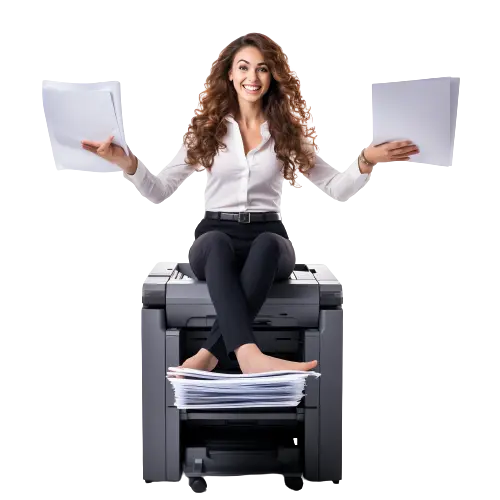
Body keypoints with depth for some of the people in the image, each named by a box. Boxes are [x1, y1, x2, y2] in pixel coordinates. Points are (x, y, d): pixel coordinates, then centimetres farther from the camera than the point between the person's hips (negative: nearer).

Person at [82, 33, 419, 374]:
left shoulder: (287, 131, 11)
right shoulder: (207, 127, 9)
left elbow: (335, 187, 6)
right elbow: (161, 191, 7)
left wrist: (366, 162, -14)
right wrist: (128, 163, -12)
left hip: (268, 235, 1)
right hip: (217, 234, 0)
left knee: (267, 245, -37)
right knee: (217, 244, -38)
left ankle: (211, 354, -43)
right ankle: (249, 355, -58)